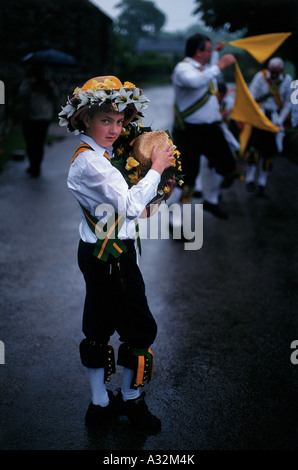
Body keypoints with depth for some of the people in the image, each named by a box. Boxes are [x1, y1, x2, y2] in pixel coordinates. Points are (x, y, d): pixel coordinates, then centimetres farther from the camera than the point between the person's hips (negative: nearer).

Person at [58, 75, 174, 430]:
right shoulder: (90, 163, -21)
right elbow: (130, 206, -23)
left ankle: (99, 404, 31)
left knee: (99, 328, 17)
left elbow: (120, 199, 14)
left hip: (98, 254, 10)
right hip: (111, 258, -10)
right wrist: (156, 169, -14)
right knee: (140, 328, 5)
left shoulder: (100, 155, 11)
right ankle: (131, 400, 23)